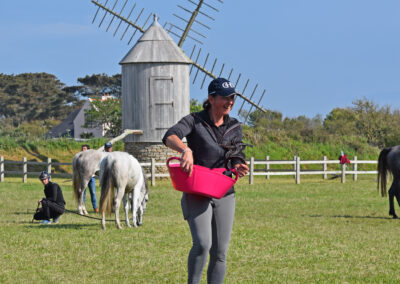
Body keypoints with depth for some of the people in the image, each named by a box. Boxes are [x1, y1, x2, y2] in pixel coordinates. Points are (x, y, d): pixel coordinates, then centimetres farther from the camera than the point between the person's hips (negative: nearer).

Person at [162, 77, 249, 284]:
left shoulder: (234, 127, 10)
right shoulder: (195, 121, -4)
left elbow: (236, 158, 6)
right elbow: (170, 137, -21)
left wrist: (238, 168, -19)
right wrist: (185, 149, -43)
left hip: (224, 194, 4)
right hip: (196, 194, -4)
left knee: (220, 253, 3)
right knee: (203, 243, -23)